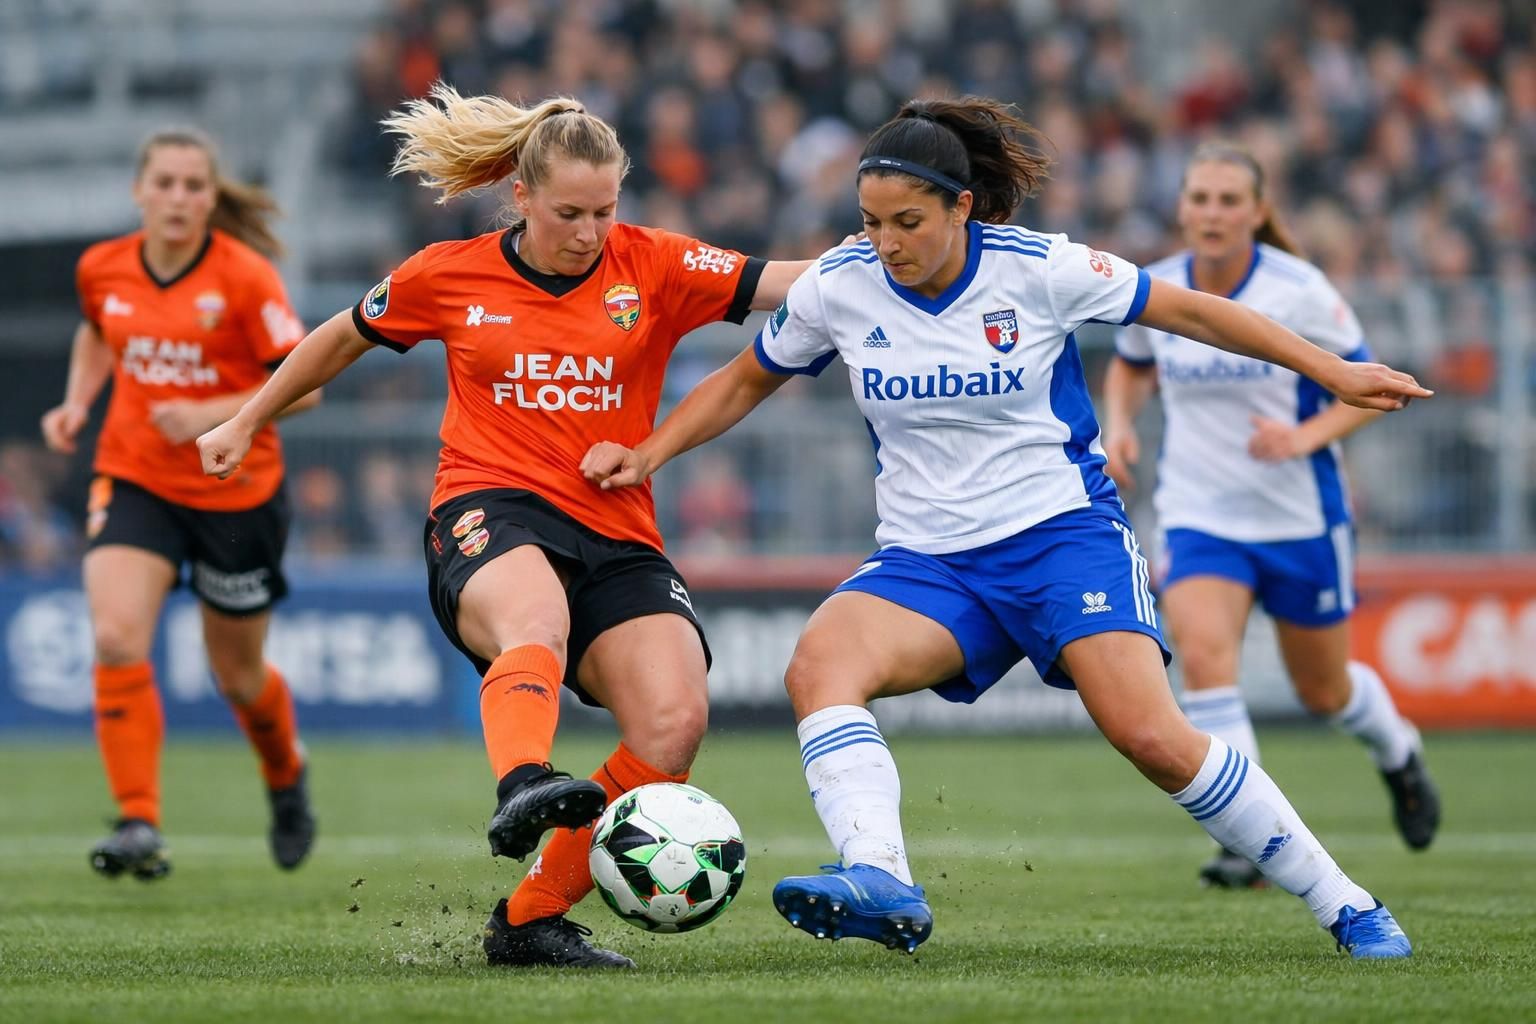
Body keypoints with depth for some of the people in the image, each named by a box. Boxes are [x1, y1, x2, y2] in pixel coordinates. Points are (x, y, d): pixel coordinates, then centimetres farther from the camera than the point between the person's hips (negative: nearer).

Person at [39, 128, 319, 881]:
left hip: (236, 492, -2)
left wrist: (212, 414, -25)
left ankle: (286, 776, 46)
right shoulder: (102, 268, -2)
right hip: (133, 480, 2)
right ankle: (139, 825, -20)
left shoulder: (246, 277, -14)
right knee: (116, 641, -22)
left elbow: (303, 385, -13)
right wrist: (76, 404, 5)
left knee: (237, 673, 12)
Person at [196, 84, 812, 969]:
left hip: (616, 535, 3)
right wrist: (248, 423, 33)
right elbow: (343, 339, 25)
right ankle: (522, 786, -70)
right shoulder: (450, 276, 7)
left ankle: (533, 918, -11)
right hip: (490, 517, -2)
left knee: (676, 719, -22)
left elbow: (785, 285, -6)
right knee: (536, 620, -40)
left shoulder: (654, 267, 5)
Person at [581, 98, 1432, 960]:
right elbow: (746, 381, 16)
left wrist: (1333, 372, 4)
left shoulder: (1040, 268, -10)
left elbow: (1189, 310, 1)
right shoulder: (839, 288, -2)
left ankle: (1348, 908, -6)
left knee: (1155, 739, -21)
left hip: (1065, 532, -3)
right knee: (819, 665, -29)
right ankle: (880, 882, -46)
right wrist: (646, 454, 2)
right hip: (929, 559, 3)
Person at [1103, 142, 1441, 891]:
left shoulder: (1298, 290, -14)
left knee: (1325, 692, 13)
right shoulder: (1154, 292, -4)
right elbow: (1129, 365, 18)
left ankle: (1398, 753, 49)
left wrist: (1309, 435, -24)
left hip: (1300, 518, -2)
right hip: (1198, 518, 2)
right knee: (1203, 657, -24)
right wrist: (1118, 425, -2)